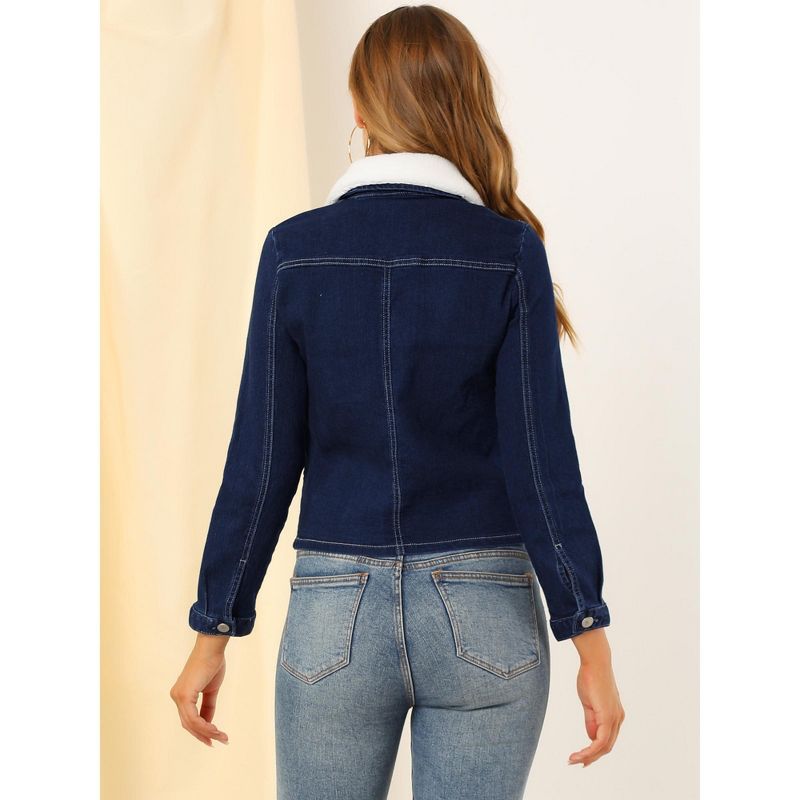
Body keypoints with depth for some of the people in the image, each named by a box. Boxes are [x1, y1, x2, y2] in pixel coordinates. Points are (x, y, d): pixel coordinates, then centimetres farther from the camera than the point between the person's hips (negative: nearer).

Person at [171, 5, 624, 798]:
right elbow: (540, 458, -9)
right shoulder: (508, 252, -7)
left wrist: (214, 631, 5)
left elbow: (261, 462, -3)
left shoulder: (295, 250, -4)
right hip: (485, 614, -1)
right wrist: (590, 643, -4)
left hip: (334, 614, 1)